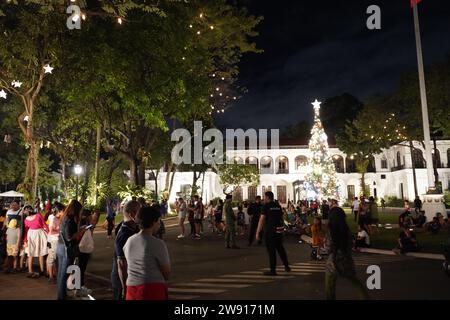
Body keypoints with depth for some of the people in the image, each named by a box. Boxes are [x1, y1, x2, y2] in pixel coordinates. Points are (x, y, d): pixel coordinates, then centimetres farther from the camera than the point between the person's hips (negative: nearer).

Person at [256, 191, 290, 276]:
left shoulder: (266, 206, -10)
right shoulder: (278, 206, 9)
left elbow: (262, 220, -15)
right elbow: (281, 218, 14)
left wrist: (258, 232, -13)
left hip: (270, 231, -6)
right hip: (279, 230, 6)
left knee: (271, 251, 1)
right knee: (280, 248, 19)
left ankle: (273, 270, 7)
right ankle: (287, 266, 26)